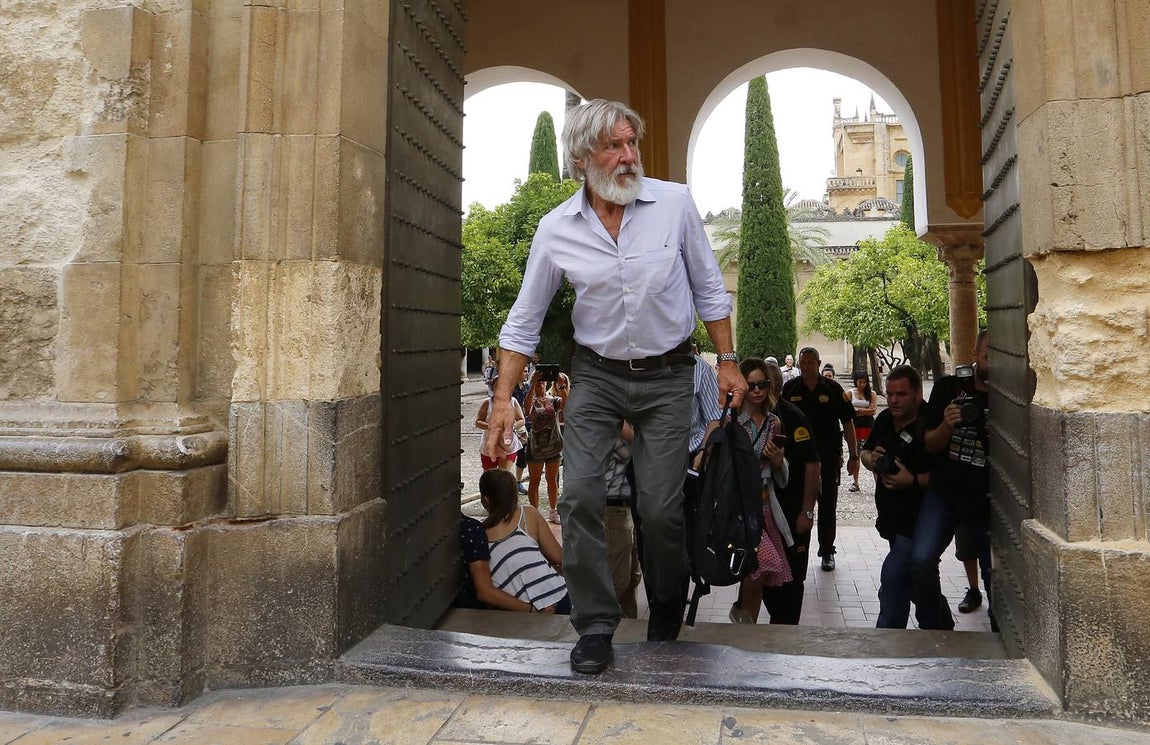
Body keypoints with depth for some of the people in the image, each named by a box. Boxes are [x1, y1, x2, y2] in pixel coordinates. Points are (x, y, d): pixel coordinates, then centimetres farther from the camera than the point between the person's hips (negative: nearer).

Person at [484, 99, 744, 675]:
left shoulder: (675, 203, -7)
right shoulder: (556, 228, -6)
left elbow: (708, 288, 3)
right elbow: (524, 320, 1)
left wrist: (727, 361, 2)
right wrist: (503, 399, -4)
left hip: (666, 375, -1)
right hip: (596, 373, 1)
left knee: (661, 508, -2)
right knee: (580, 495, -10)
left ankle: (666, 627, 24)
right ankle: (595, 625, 7)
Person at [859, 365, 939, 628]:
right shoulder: (885, 419, 7)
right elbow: (865, 451, 19)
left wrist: (913, 480, -30)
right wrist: (871, 459, -2)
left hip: (916, 521, -8)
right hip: (891, 518, 8)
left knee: (893, 578, -11)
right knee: (920, 585, 21)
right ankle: (938, 629, 39)